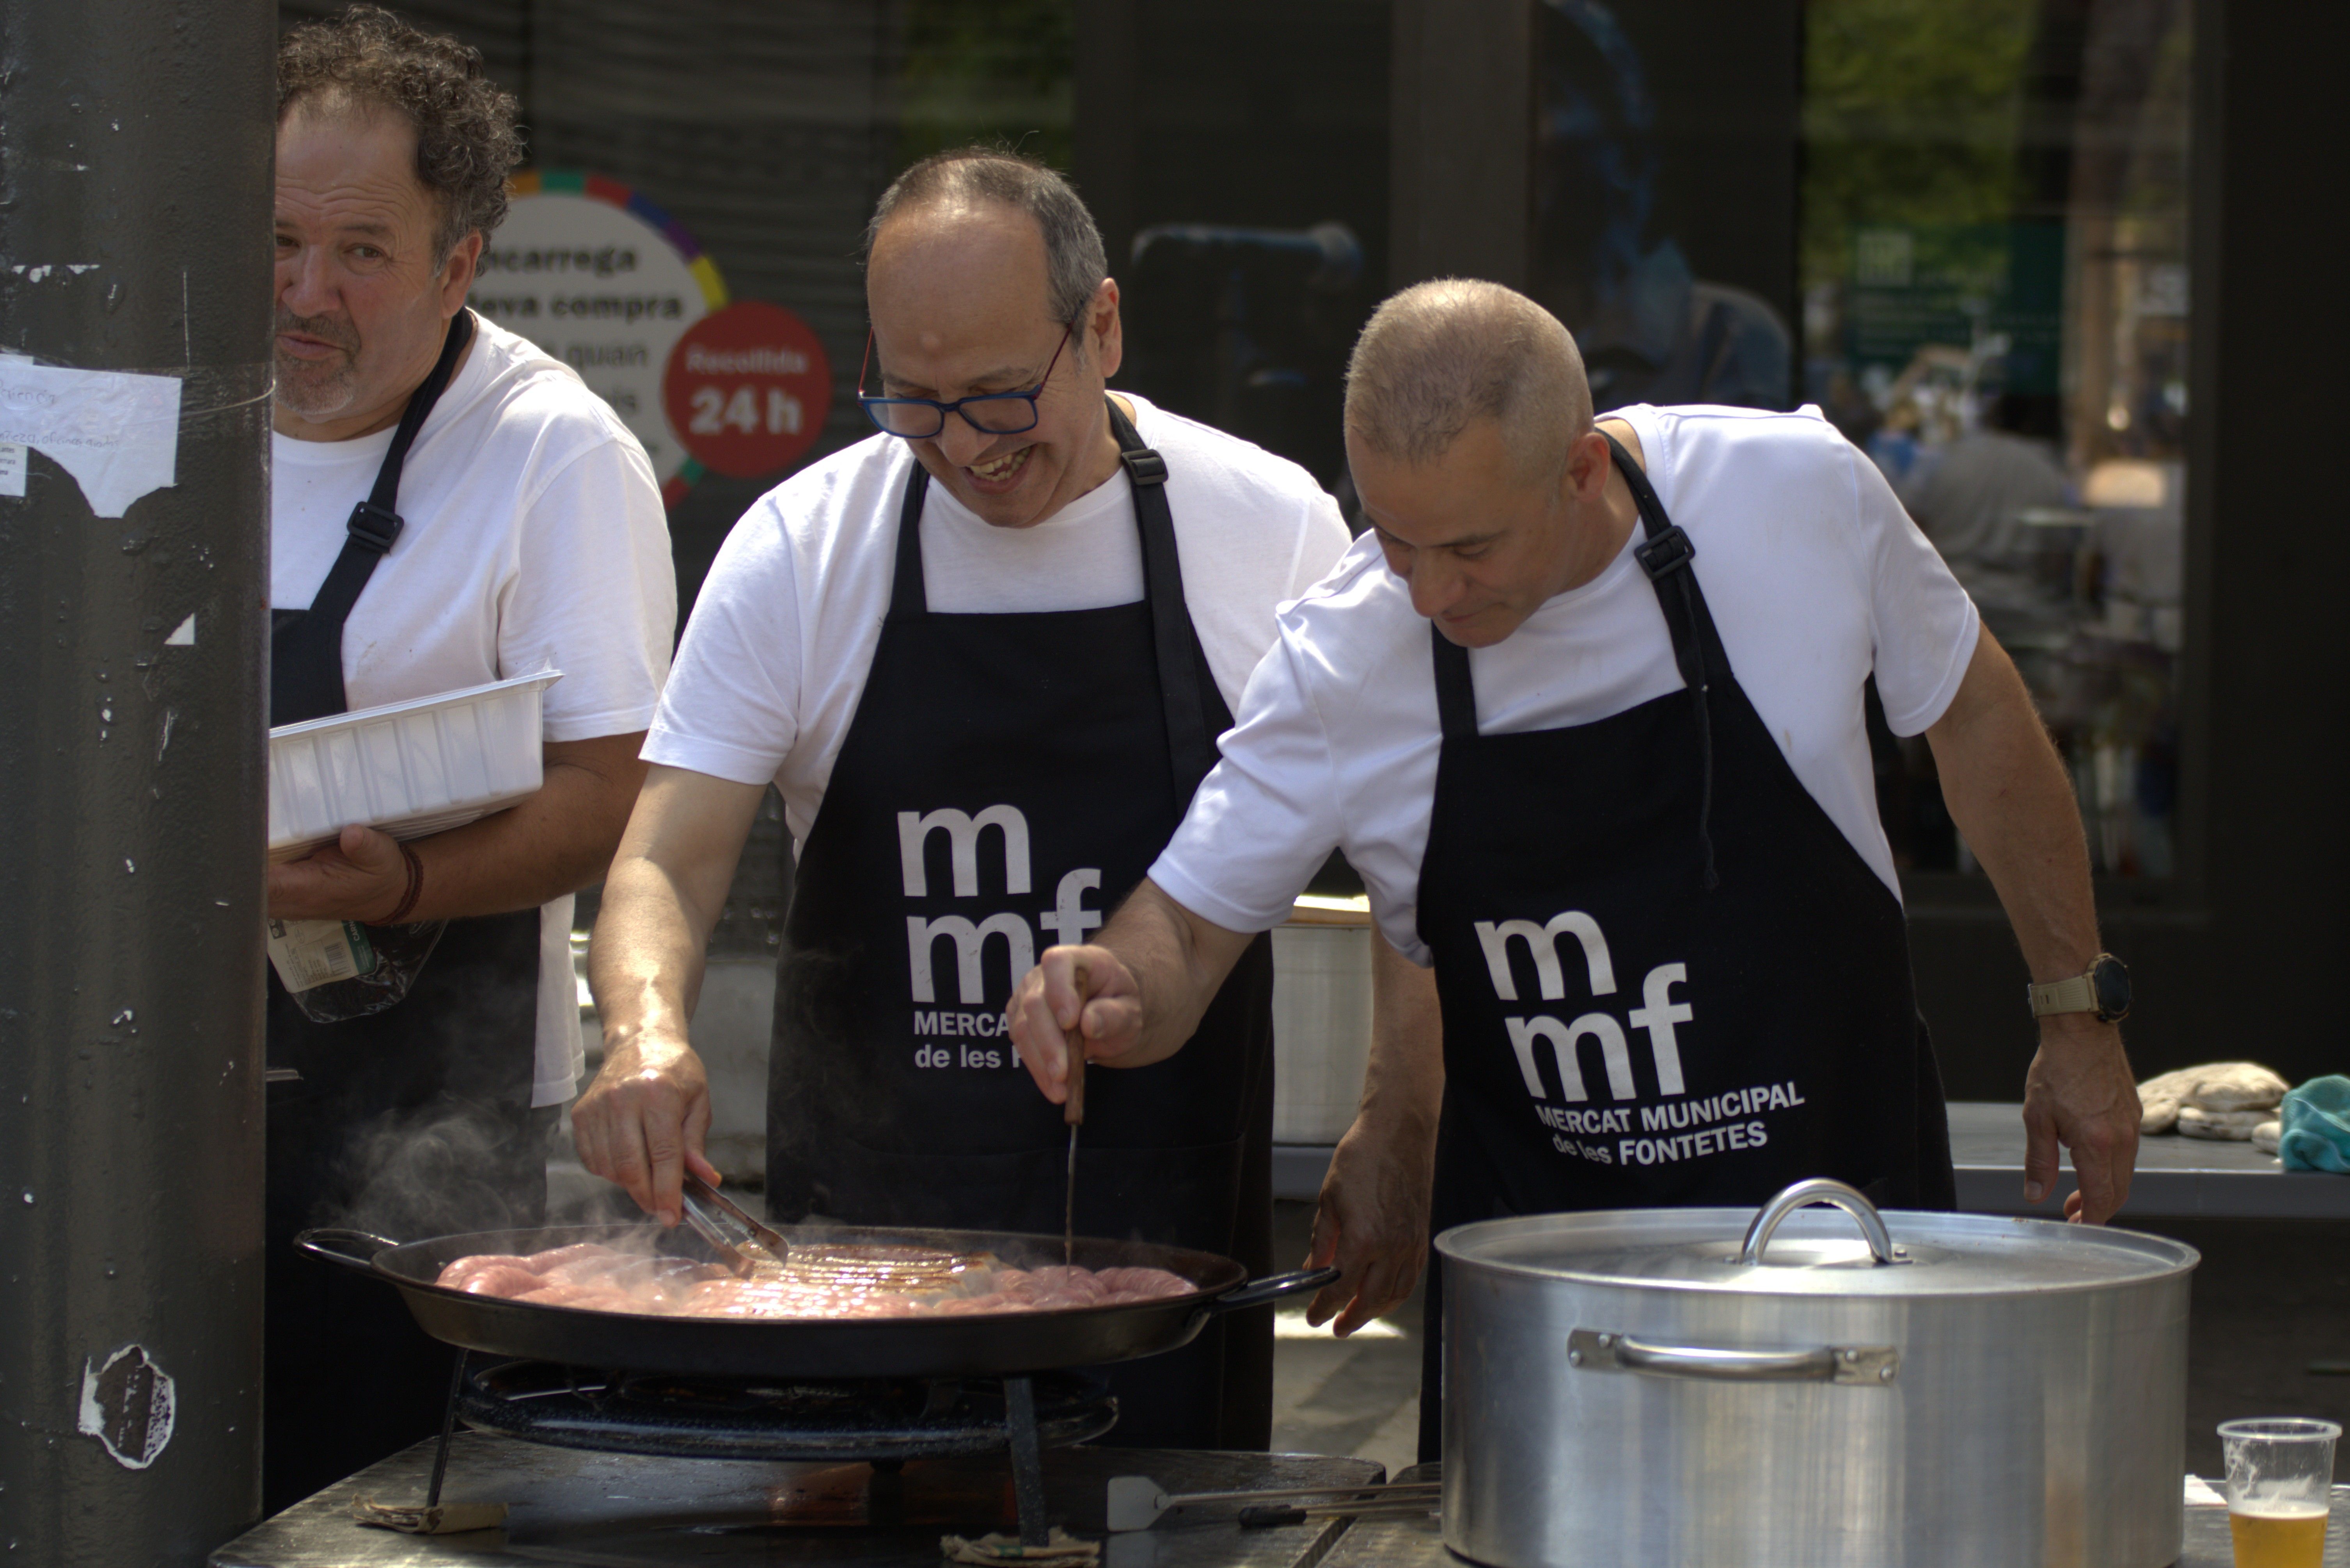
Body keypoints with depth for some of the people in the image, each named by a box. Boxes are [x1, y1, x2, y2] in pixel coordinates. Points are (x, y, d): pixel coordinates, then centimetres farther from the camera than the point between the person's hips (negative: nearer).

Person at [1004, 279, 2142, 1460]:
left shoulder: (1796, 492, -14)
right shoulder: (1338, 664, -14)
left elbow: (1976, 715, 3)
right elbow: (1190, 921, -5)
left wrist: (2078, 1011, 8)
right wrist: (1120, 994, -30)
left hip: (1841, 1197, 0)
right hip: (1534, 1223, 0)